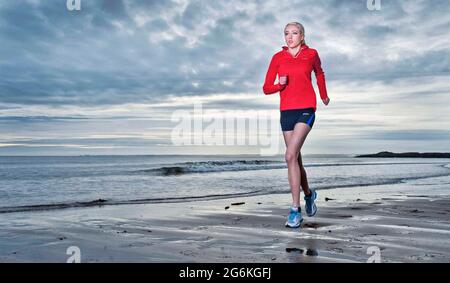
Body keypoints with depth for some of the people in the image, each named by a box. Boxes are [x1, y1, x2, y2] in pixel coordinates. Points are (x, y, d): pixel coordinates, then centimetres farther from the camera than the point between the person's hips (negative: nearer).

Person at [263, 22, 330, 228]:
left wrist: (324, 96, 37)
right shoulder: (278, 57, 7)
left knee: (290, 156, -19)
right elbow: (266, 88, 7)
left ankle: (295, 209, -13)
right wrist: (280, 84, -13)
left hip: (306, 110, -3)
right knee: (295, 159, 10)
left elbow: (319, 74, 25)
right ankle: (308, 194, 36)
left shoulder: (311, 54, 4)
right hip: (286, 111, 3)